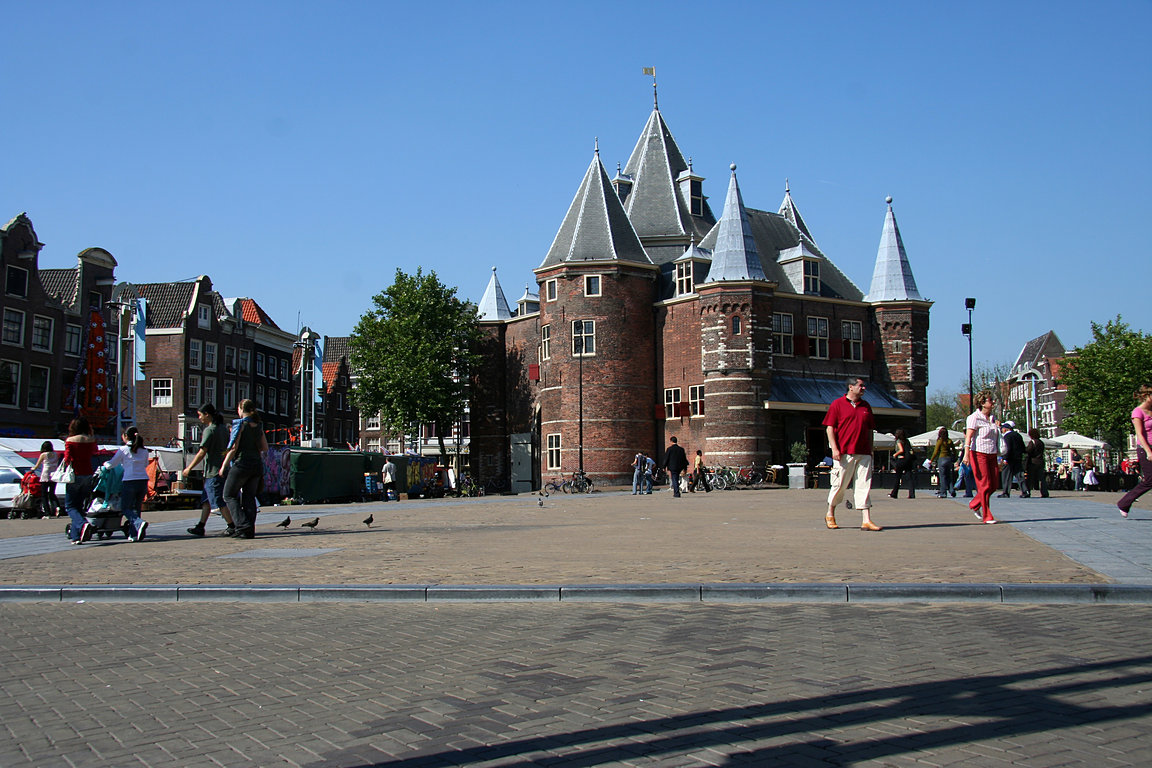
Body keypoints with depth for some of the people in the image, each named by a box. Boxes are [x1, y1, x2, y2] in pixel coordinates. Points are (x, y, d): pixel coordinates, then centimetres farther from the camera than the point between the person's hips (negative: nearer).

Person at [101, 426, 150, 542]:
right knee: (136, 507, 15)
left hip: (129, 481, -4)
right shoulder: (144, 451, 10)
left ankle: (139, 522, -21)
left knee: (125, 508, 6)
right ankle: (133, 534, 9)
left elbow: (111, 464, 9)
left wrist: (105, 464, 30)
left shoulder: (123, 449, -1)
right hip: (143, 481, 4)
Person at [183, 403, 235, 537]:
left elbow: (202, 452, -16)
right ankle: (200, 527, 16)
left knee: (219, 501, -6)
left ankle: (232, 527, -6)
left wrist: (189, 468, -9)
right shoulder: (222, 428, 13)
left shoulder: (209, 430, -13)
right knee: (206, 500, 13)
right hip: (222, 469, 9)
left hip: (213, 471, -9)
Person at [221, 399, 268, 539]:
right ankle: (250, 530, 4)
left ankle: (243, 526, -7)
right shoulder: (258, 426, 10)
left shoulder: (240, 424, -8)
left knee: (229, 496, 6)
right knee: (250, 497, 11)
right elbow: (265, 448, 12)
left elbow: (233, 448, -12)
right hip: (257, 464, 6)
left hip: (241, 464, -6)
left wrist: (224, 466, -6)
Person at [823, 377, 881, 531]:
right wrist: (834, 448, -11)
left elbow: (869, 430, 21)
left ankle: (866, 520, -3)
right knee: (840, 485, 1)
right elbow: (829, 427, -3)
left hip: (863, 453, 4)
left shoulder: (866, 406, 16)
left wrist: (870, 449, 14)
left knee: (864, 486, -2)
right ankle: (830, 514, 21)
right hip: (843, 453, -4)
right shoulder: (837, 404, 1)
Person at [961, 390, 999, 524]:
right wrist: (966, 454, -25)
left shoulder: (992, 418, 15)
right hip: (979, 454, -7)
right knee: (984, 485, -6)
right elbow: (968, 436, -16)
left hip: (991, 454, 7)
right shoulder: (975, 417, -8)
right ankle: (987, 516, 0)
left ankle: (974, 505, 27)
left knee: (994, 484, 6)